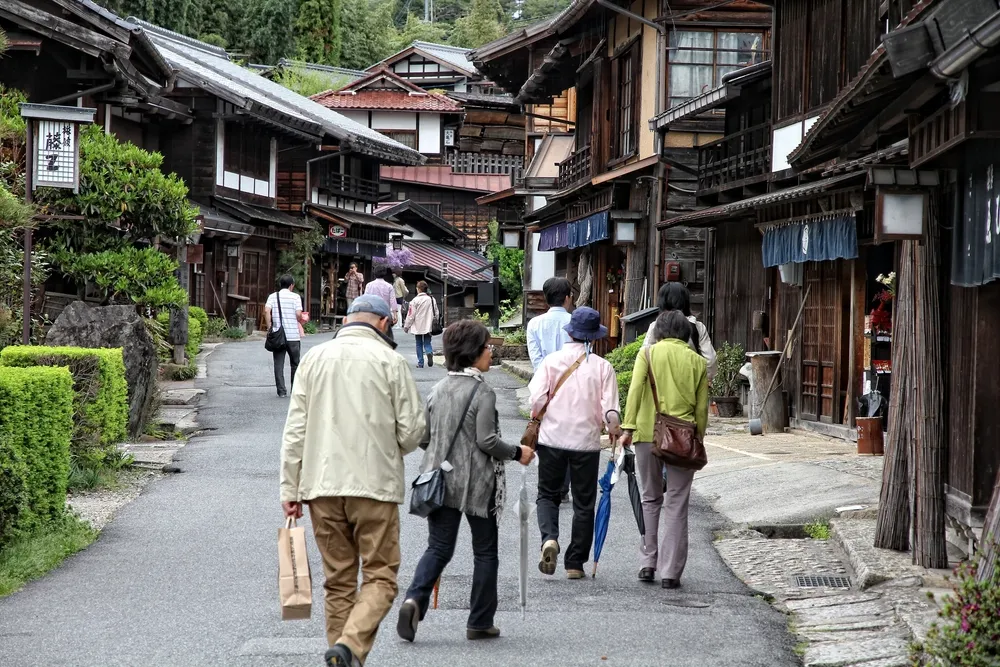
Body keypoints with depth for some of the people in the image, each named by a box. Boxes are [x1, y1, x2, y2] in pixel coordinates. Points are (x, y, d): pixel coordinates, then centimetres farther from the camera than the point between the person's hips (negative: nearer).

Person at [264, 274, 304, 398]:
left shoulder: (272, 296, 5)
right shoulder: (295, 297, -2)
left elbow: (266, 311, -10)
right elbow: (298, 315, -11)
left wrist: (269, 328, -4)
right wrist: (301, 322, 11)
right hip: (293, 335, -1)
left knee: (278, 364, 4)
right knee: (295, 364, 12)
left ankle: (281, 391, -1)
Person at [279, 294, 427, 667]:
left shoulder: (314, 359, 8)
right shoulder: (389, 361, -2)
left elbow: (294, 430, 6)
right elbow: (413, 430, -3)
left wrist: (290, 487, 8)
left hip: (321, 485, 4)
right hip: (376, 485, -4)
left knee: (338, 581, 11)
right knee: (380, 575, -1)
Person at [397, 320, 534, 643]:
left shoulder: (438, 390, 6)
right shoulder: (482, 392, -13)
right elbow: (486, 440, -17)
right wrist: (517, 453, -3)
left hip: (441, 480, 5)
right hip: (476, 484, -5)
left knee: (438, 548, 6)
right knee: (485, 552, 9)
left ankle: (414, 599, -19)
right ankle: (480, 623, 13)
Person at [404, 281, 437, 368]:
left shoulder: (415, 300, -11)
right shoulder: (432, 299, 2)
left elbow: (411, 315, -9)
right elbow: (436, 312, 9)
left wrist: (406, 326, 2)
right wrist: (434, 323, 21)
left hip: (418, 327, -3)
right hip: (428, 326, 3)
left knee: (419, 344, 8)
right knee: (427, 343, 9)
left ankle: (420, 363, 8)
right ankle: (429, 352, -23)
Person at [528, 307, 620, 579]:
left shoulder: (552, 361, -3)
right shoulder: (602, 366, -4)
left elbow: (536, 399, -9)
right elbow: (609, 409, -7)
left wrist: (535, 424, 9)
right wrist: (614, 431, 9)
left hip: (552, 437, 0)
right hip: (587, 441, 0)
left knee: (548, 495, 14)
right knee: (583, 503, 11)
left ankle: (549, 538, -14)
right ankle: (575, 563, 12)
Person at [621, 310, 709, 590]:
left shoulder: (649, 353, 3)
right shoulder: (698, 362, 8)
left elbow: (635, 389, -10)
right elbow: (701, 409, 7)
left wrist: (628, 427, -11)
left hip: (648, 434, 0)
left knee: (650, 499, 16)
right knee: (677, 505, 5)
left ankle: (648, 564, 14)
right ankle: (671, 572, 1)